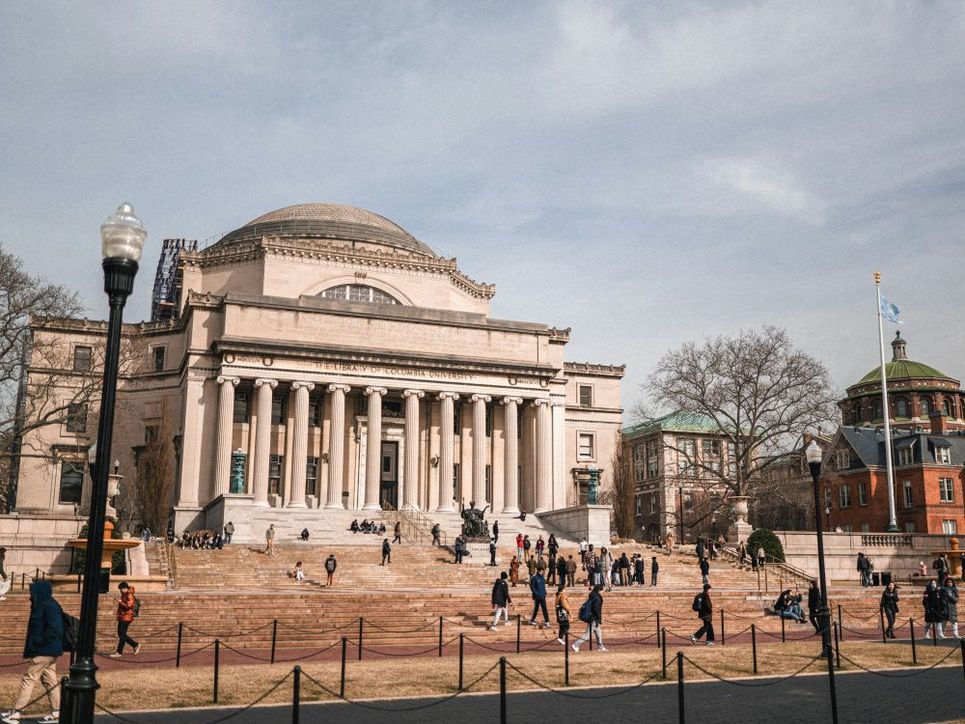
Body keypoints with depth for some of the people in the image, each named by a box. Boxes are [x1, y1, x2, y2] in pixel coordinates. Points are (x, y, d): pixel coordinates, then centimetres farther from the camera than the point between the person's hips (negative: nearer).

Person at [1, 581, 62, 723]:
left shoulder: (49, 606, -18)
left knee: (28, 679, -2)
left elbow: (55, 630, -24)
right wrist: (36, 641, 8)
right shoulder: (44, 605, 12)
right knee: (50, 681, 11)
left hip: (44, 652, -10)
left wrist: (37, 641, -18)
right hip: (48, 651, 10)